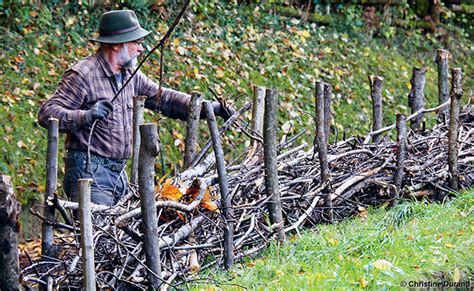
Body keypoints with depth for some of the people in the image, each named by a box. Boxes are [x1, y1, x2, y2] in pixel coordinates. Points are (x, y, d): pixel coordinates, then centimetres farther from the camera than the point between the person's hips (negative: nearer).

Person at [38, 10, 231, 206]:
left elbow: (162, 98, 20)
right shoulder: (83, 75, -12)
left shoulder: (130, 75, 13)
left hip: (119, 173, 9)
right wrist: (86, 116, -32)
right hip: (89, 173, -8)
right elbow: (46, 114, -16)